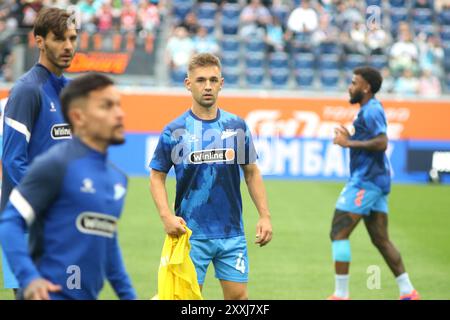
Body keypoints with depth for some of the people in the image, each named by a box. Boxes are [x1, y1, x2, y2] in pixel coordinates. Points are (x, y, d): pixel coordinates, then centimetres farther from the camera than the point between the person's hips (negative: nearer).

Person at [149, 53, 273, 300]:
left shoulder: (237, 127, 4)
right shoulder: (174, 131, -3)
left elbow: (251, 173, 11)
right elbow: (157, 176, 2)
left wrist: (264, 215, 3)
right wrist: (166, 216, -13)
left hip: (232, 233, 3)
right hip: (190, 234, -2)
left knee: (238, 295, 3)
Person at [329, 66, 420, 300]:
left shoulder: (371, 111, -14)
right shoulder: (371, 110, 18)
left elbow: (382, 142, -26)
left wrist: (350, 143, -20)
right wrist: (350, 139, 14)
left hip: (365, 182, -10)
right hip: (376, 182, 10)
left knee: (338, 234, -7)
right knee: (380, 239, 12)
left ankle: (341, 294, -7)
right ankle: (408, 292, 13)